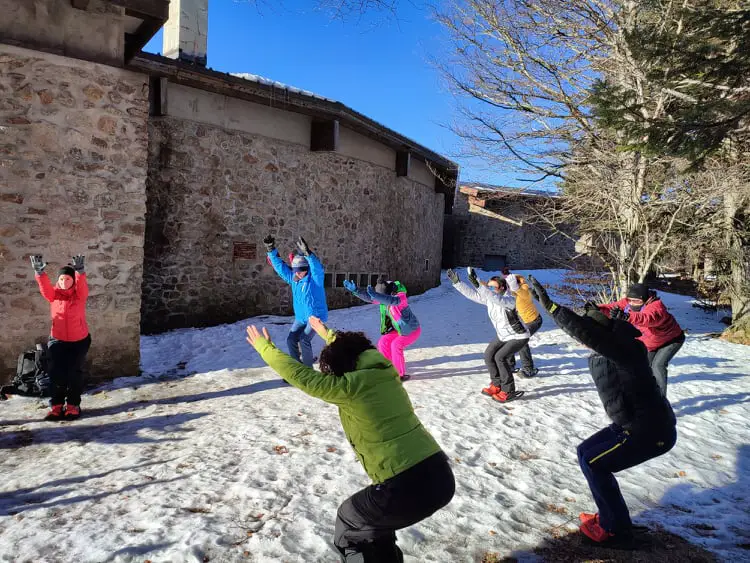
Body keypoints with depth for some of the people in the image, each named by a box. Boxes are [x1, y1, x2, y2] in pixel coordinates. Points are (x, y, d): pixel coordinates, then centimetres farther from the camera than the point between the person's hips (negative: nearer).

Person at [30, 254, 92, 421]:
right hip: (58, 340, 2)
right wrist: (39, 271, -42)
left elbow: (82, 284, -28)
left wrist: (80, 271, -49)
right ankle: (56, 406, 13)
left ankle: (73, 406, 16)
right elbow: (44, 286, -22)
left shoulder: (80, 294, -7)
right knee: (56, 373, 1)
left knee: (74, 373, 4)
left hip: (79, 340, -2)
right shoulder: (54, 294, -2)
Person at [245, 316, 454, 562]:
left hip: (408, 488, -7)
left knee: (349, 526, 20)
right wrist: (327, 334, 46)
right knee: (375, 514, 32)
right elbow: (352, 350, 30)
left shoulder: (349, 387, -10)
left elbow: (299, 375, -2)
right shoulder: (385, 372, 10)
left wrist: (265, 347, 11)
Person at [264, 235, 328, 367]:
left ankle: (308, 367, -1)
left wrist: (307, 253, -56)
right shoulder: (293, 278, 0)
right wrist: (271, 250, -14)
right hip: (300, 317, 7)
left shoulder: (315, 278, -18)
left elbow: (317, 267, -39)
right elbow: (280, 266, 0)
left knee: (304, 340, -17)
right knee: (291, 339, 4)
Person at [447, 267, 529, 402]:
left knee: (500, 357, -20)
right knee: (488, 355, 1)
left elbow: (495, 299, -52)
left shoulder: (509, 300, -32)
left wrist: (477, 283, -61)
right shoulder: (488, 298, -8)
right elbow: (471, 293, -7)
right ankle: (497, 385, 18)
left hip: (519, 337, -9)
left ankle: (508, 391, -6)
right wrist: (457, 282, -17)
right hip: (503, 336, 9)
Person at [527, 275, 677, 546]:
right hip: (638, 424, 10)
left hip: (651, 430, -10)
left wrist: (548, 303, -39)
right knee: (586, 452, 13)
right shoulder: (600, 355, 2)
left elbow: (584, 331, -38)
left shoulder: (624, 348, -26)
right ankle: (612, 517, 26)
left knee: (593, 463, -4)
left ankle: (616, 530, 12)